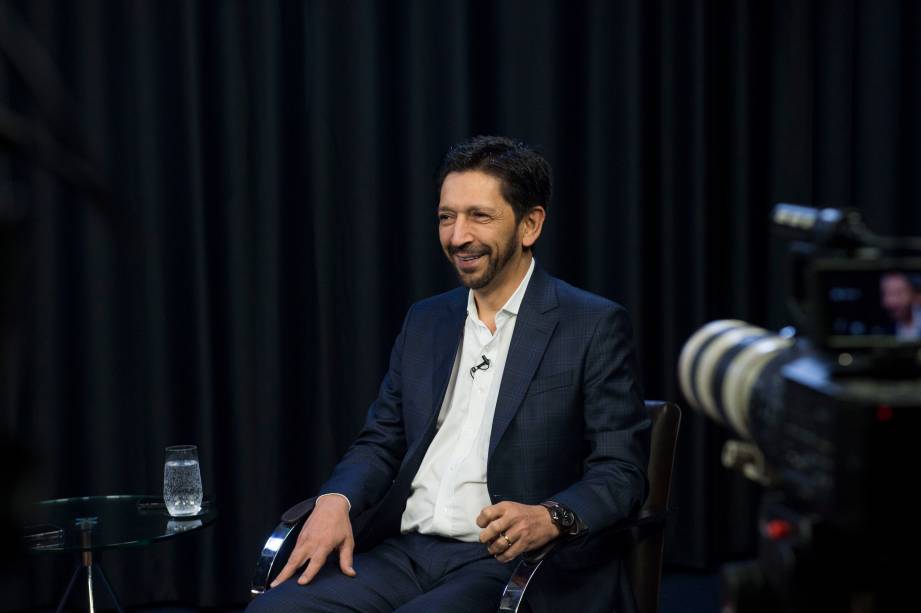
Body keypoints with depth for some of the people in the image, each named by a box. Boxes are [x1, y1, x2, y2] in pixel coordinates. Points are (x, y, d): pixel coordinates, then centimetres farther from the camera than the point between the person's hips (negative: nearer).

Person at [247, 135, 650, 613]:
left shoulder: (594, 326, 0)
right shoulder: (425, 322, 18)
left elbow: (621, 473, -5)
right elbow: (380, 442, 19)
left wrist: (551, 518, -25)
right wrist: (336, 501, -3)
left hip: (509, 563, -5)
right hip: (402, 551, 5)